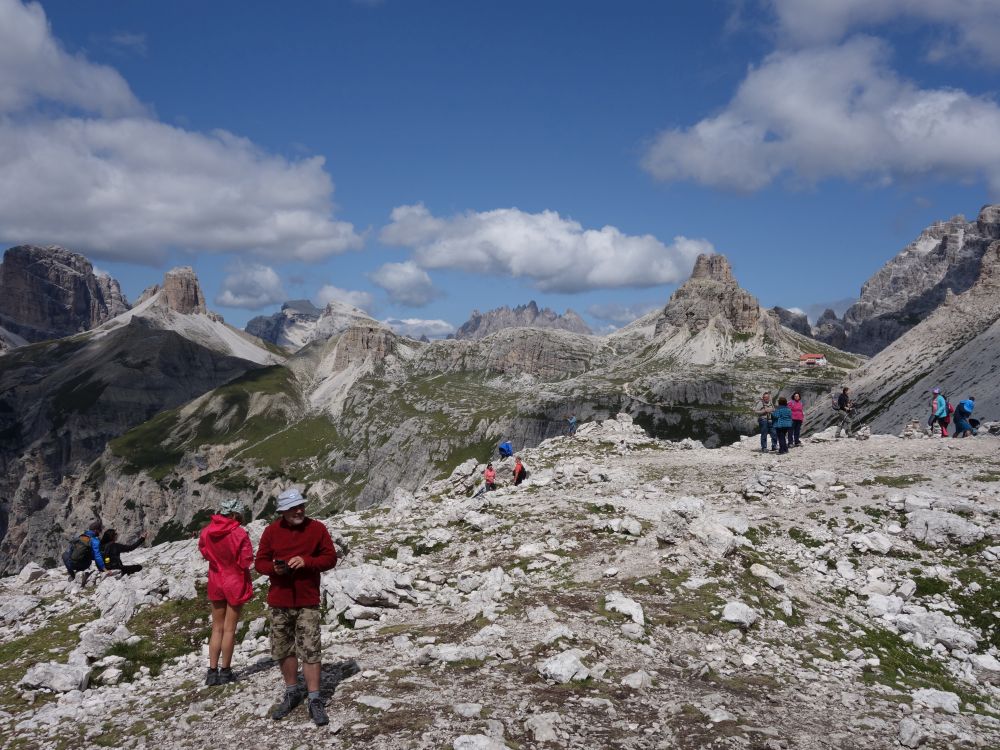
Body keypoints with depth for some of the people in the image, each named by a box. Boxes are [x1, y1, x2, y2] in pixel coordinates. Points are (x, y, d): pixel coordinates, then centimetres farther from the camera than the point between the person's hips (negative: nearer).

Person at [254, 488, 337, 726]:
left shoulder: (317, 528, -3)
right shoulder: (272, 531, 1)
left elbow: (330, 558, -2)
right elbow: (260, 562, 5)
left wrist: (306, 561, -18)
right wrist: (274, 568, -17)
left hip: (307, 602, -2)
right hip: (279, 602, 3)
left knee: (310, 650, -5)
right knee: (283, 650, 12)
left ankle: (315, 700, 2)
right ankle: (292, 693, 29)